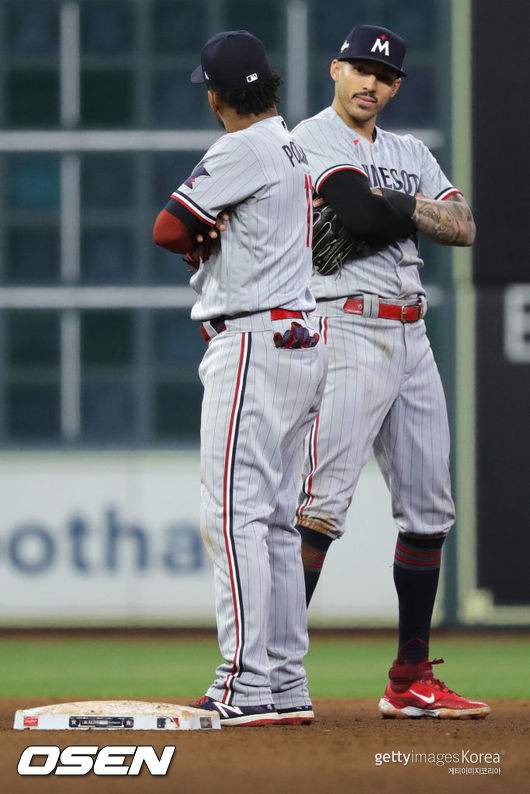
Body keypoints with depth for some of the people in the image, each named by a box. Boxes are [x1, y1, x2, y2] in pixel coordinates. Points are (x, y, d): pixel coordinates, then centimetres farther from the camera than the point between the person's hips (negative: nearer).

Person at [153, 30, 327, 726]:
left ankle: (249, 688, -17)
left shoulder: (243, 152, -13)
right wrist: (212, 240, 1)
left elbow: (167, 230, -11)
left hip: (253, 346, -10)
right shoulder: (294, 152, 17)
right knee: (274, 521, 11)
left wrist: (203, 242, 8)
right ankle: (288, 686, 12)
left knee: (232, 515, -12)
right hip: (300, 346, 10)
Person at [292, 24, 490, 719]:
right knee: (323, 501, -16)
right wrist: (407, 210, -1)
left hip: (411, 337, 8)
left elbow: (464, 228, 6)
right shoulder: (314, 140, -3)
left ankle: (412, 682, 16)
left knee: (429, 508, 9)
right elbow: (363, 217, -20)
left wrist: (399, 206, -7)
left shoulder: (410, 154, 19)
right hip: (347, 329, -8)